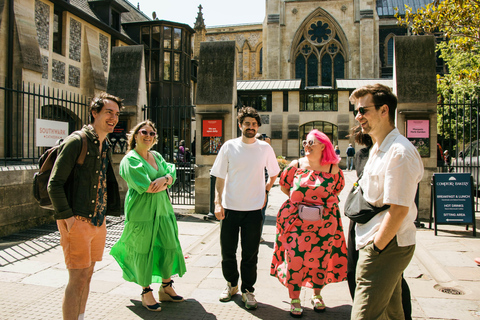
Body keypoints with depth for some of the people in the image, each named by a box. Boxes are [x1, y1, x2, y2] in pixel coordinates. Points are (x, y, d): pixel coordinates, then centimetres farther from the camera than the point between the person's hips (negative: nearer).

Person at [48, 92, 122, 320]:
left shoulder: (106, 145, 13)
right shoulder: (77, 141, -12)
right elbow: (54, 184, -14)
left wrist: (104, 214, 14)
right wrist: (68, 218, -16)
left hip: (98, 221, 8)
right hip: (77, 222, -8)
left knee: (87, 275, 16)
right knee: (78, 279, -3)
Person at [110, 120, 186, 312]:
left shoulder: (156, 156, 15)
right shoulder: (130, 160, -8)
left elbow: (171, 174, 6)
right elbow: (146, 187, -18)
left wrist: (163, 180, -16)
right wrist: (165, 182, -4)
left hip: (162, 209, 7)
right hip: (141, 212, -7)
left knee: (170, 247, 7)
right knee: (144, 251, 2)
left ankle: (166, 288, 24)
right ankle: (146, 293, 19)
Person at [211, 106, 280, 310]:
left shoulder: (265, 148, 1)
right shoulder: (229, 147, -2)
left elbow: (274, 174, 17)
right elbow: (220, 177, 0)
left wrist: (265, 192, 7)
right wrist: (218, 203, -8)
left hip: (254, 209, 0)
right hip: (229, 208, 0)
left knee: (250, 253, 7)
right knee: (227, 251, 10)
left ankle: (247, 290, 24)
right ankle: (231, 284, 33)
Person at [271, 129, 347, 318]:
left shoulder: (333, 169, -3)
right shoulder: (296, 165, -3)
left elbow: (338, 188, 14)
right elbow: (284, 185, 11)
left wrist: (324, 202, 5)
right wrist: (298, 200, 5)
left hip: (324, 222, 1)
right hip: (296, 220, 0)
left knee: (320, 259, 9)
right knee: (295, 258, 0)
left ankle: (317, 295, 32)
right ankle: (294, 299, 18)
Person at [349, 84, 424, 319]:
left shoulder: (399, 152, -20)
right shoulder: (378, 148, 13)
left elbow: (399, 210, -24)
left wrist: (375, 248, -17)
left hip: (386, 247, -10)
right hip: (384, 244, 10)